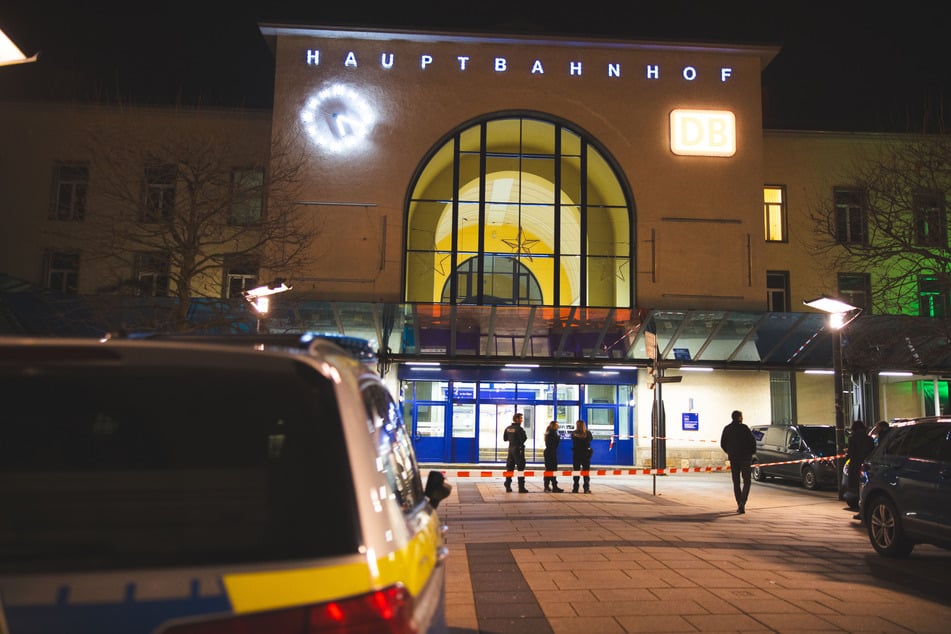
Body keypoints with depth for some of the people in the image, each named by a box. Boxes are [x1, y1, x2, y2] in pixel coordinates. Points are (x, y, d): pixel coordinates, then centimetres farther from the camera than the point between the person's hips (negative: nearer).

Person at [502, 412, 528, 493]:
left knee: (509, 468, 12)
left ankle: (508, 486, 14)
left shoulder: (508, 428, 7)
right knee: (520, 468, -2)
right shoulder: (519, 428, -15)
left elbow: (505, 439, 14)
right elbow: (524, 438, -18)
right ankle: (521, 487, -2)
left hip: (510, 449, 7)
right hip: (518, 449, -7)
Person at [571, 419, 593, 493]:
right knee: (586, 472, 7)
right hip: (586, 454, 0)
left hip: (576, 454, 0)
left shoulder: (574, 433, -9)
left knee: (576, 472, 7)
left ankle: (575, 488, 8)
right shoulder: (588, 433, -9)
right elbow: (591, 439, 10)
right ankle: (586, 488, 5)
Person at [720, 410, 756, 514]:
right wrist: (752, 452, 4)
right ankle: (742, 503, -13)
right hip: (745, 458, -4)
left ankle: (740, 505, 10)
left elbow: (722, 444, 6)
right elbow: (752, 441, -13)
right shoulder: (743, 428, -10)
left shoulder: (727, 429, 4)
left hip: (733, 458, 4)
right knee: (746, 481, 4)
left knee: (736, 482, 11)